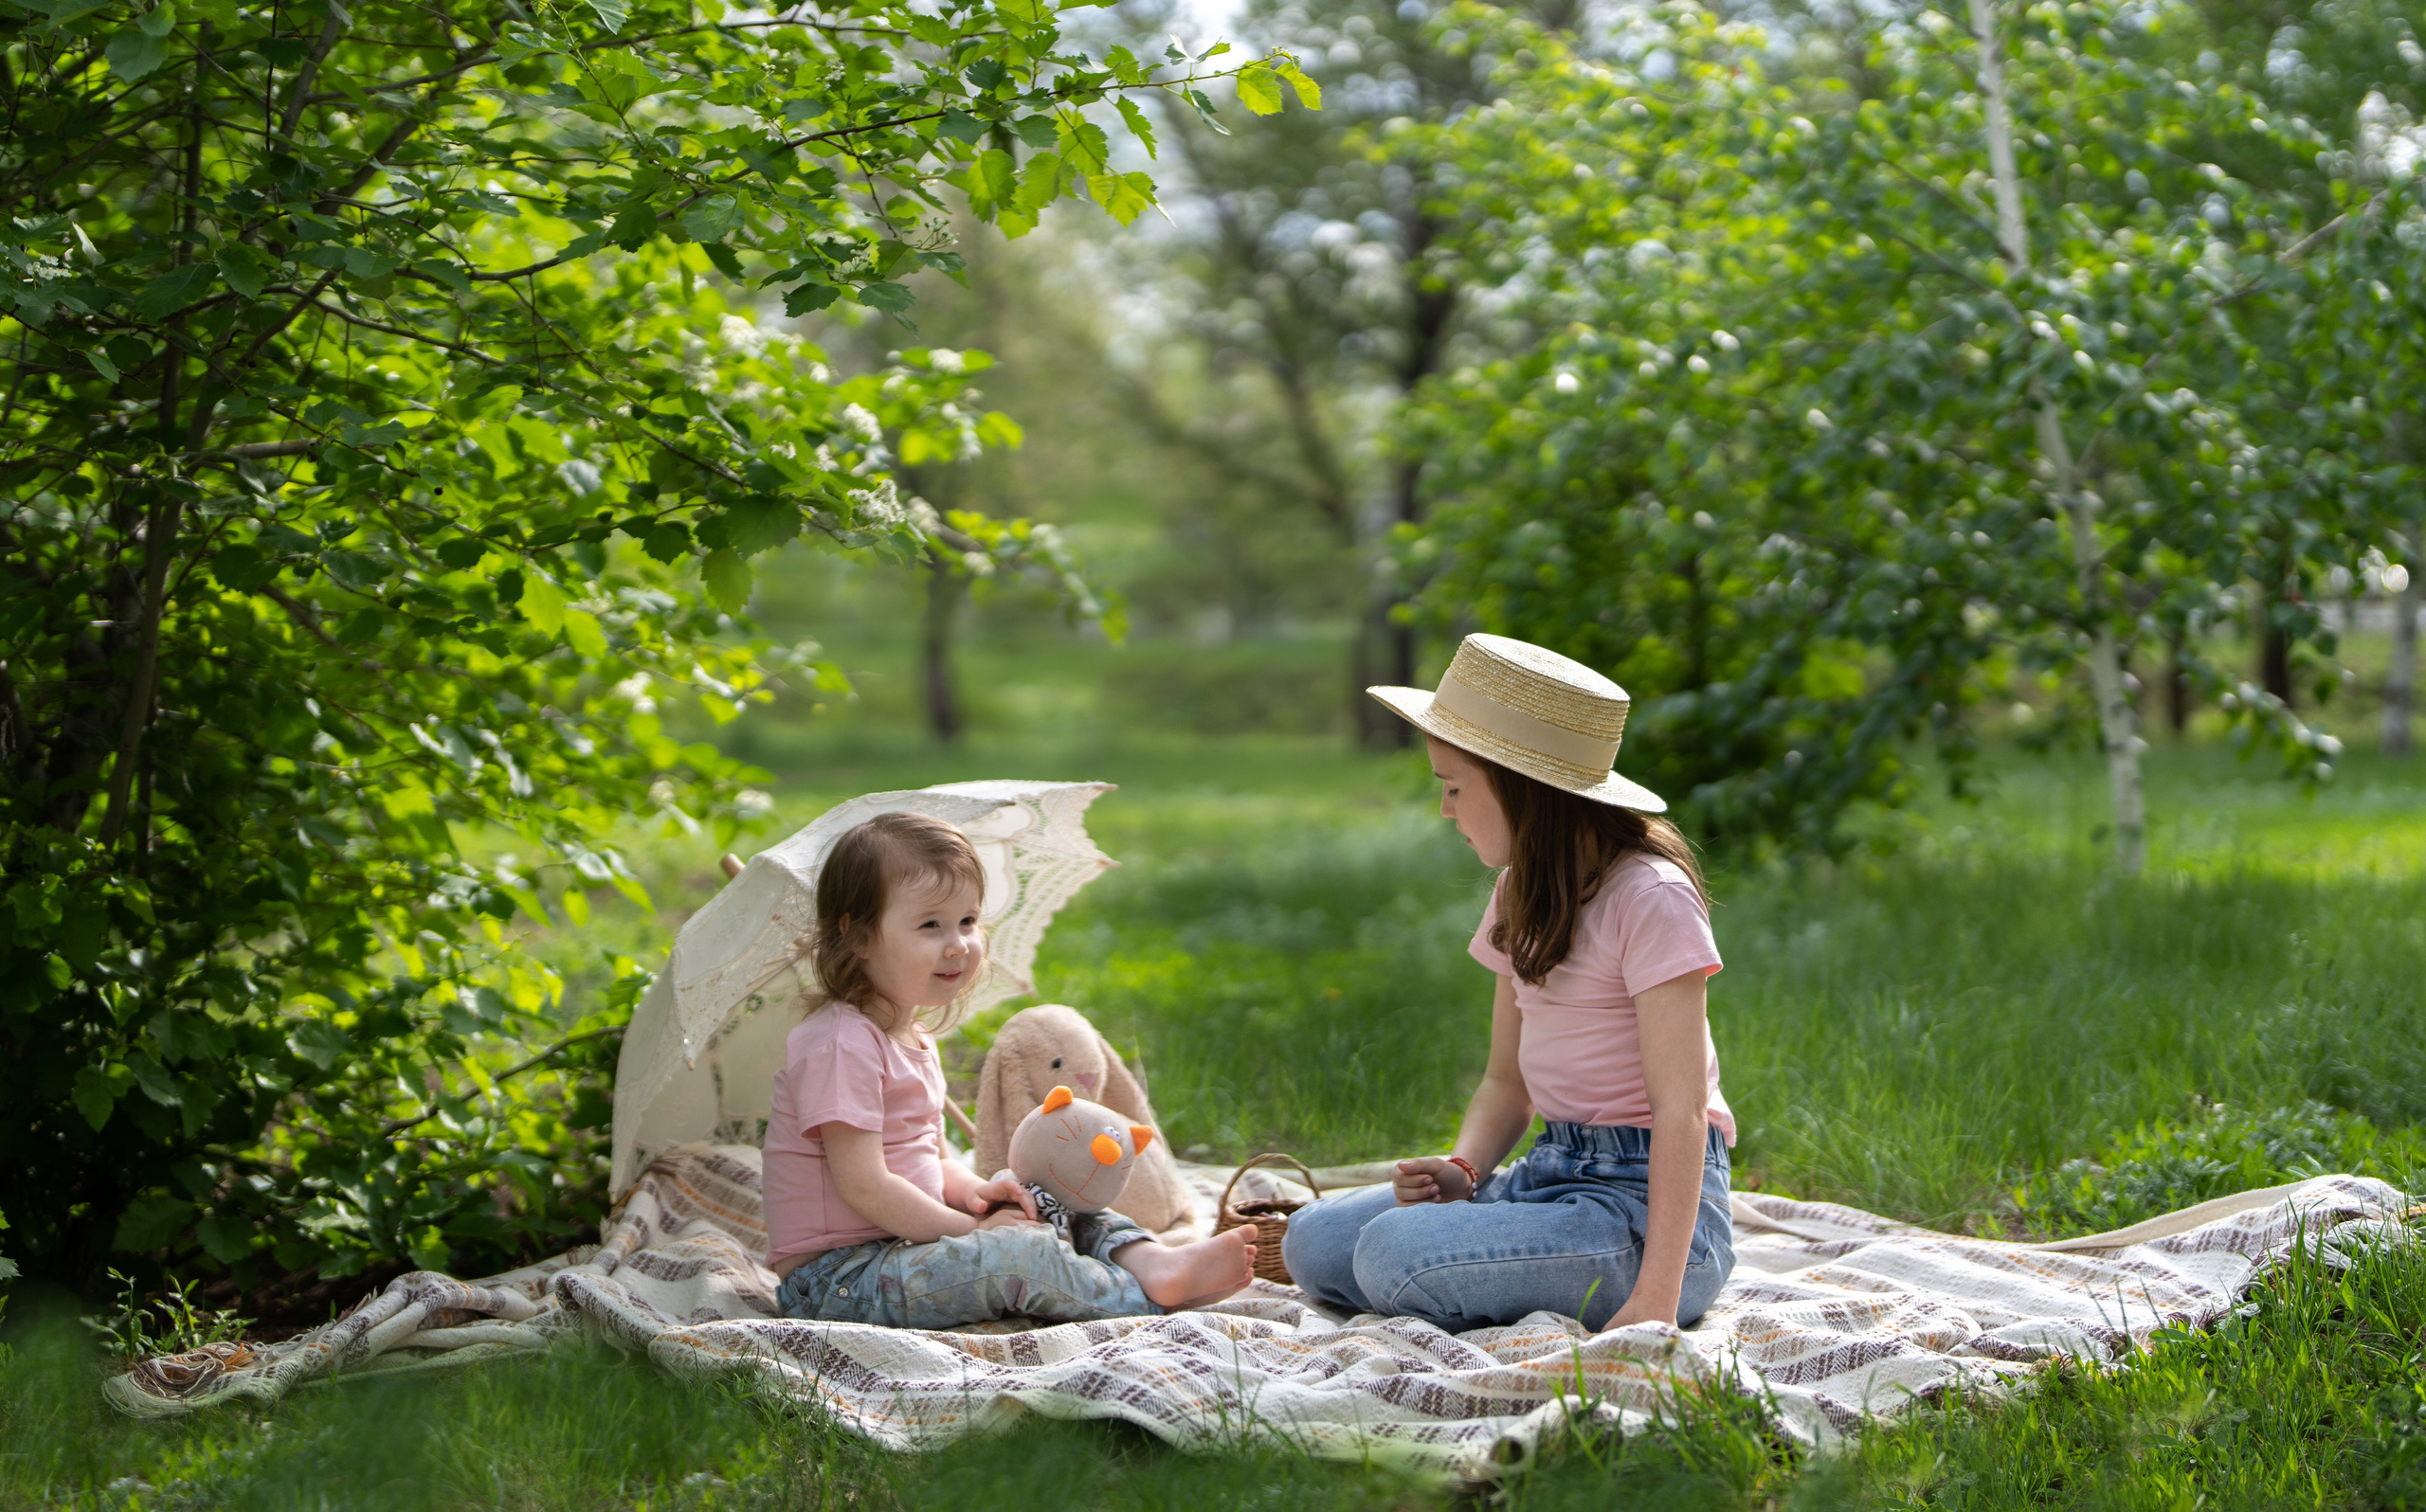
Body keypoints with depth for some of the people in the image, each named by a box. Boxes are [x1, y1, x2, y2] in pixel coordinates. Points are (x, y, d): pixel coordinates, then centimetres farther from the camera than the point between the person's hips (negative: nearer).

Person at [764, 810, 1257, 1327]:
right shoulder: (840, 1044, -18)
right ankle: (1154, 1297, -20)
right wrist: (971, 1228, -16)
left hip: (902, 1244, 11)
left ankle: (1151, 1261, -21)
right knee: (1022, 1254, -27)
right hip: (834, 1280, -10)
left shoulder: (912, 1037, 15)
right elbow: (864, 1186, -24)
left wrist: (973, 1192, 0)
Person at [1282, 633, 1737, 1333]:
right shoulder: (1521, 898, 14)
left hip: (1646, 1199, -9)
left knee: (1398, 1253, -28)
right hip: (1550, 1172, 9)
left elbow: (1681, 1112, -19)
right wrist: (1462, 1169, -5)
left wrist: (1657, 1298, -26)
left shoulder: (1649, 899, -14)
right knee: (1315, 1241, -5)